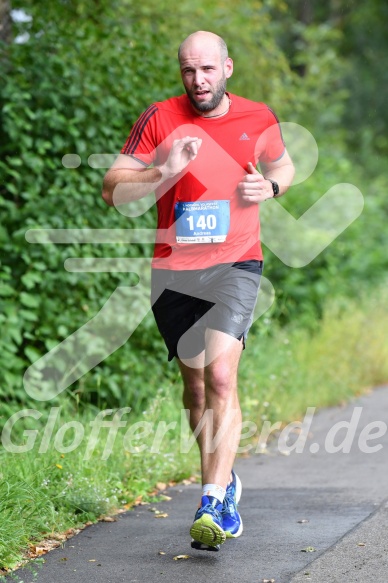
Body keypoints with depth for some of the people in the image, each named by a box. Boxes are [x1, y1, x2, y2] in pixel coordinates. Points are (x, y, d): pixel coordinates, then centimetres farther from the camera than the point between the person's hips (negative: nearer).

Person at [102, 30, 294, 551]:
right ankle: (225, 481, 33)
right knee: (195, 383, 12)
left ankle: (212, 502, -20)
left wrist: (270, 187, -1)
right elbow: (112, 190, -4)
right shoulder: (160, 119, -2)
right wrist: (164, 172, -21)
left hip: (235, 264, -1)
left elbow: (284, 166, 23)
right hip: (174, 269, 2)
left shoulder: (258, 118, 3)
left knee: (221, 377, -19)